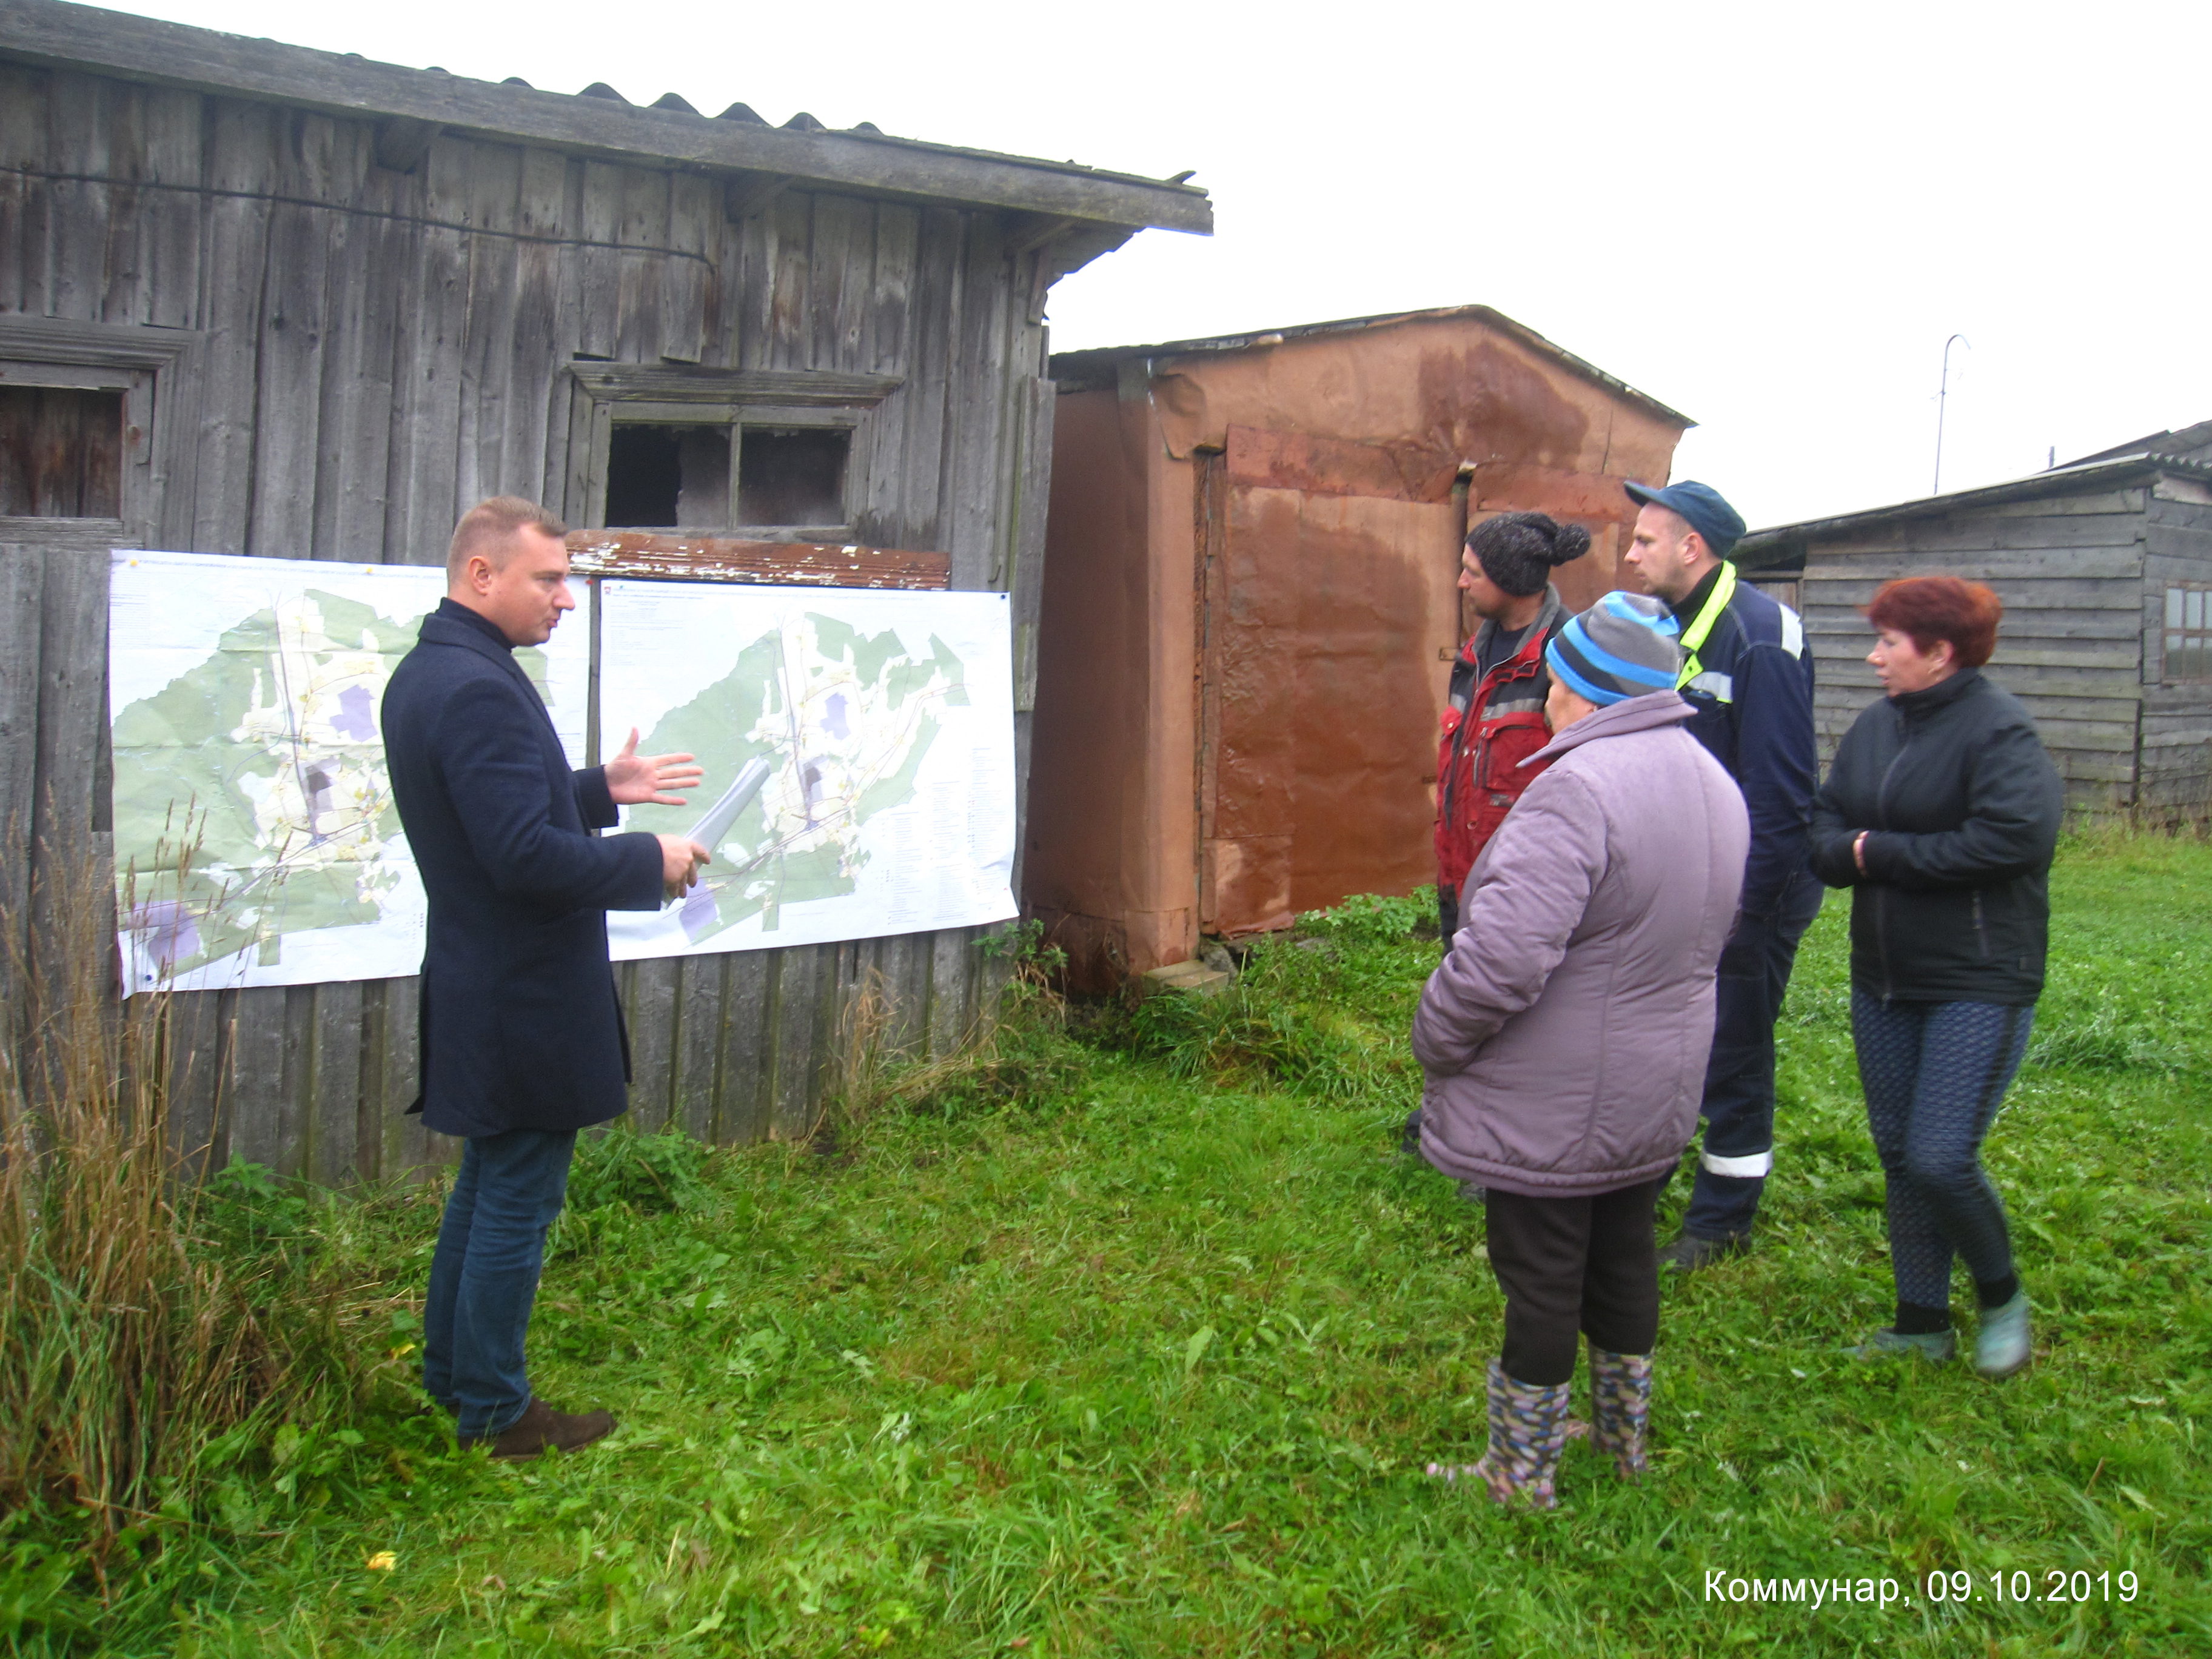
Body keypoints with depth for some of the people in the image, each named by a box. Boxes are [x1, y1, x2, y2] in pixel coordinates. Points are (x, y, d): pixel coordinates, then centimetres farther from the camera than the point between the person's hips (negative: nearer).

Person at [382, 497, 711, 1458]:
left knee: (488, 1187, 23)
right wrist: (650, 865, -17)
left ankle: (451, 1373, 37)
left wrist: (601, 790, 13)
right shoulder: (479, 690, -24)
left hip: (481, 991, 11)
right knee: (517, 1205, 4)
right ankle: (494, 1411, 19)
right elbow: (528, 856, -29)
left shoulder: (426, 674, 10)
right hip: (523, 1005, -11)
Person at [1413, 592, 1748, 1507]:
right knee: (1624, 1257, 23)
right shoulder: (1714, 784, 4)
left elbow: (1500, 960, -32)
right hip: (1658, 1094, 9)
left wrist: (1436, 1042, -15)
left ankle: (1523, 1473, 24)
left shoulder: (1579, 788, -27)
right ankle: (1624, 1438, 42)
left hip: (1551, 1109, -8)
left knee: (1540, 1280, 7)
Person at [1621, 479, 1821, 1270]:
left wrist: (1745, 908, -21)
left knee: (1734, 1052, 4)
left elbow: (1781, 790, -21)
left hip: (1749, 886, -8)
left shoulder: (1760, 635, -19)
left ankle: (1723, 1220, 20)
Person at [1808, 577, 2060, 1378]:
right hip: (1883, 980, 7)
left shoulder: (1999, 728, -13)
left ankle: (2001, 1295, 19)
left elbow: (2019, 835, -26)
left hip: (1979, 985, -7)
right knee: (1899, 1155, 12)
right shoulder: (1873, 727, 8)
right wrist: (1847, 852, -15)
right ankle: (1923, 1324, 26)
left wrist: (1883, 853, -18)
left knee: (1941, 1158, -10)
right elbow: (1823, 830, 9)